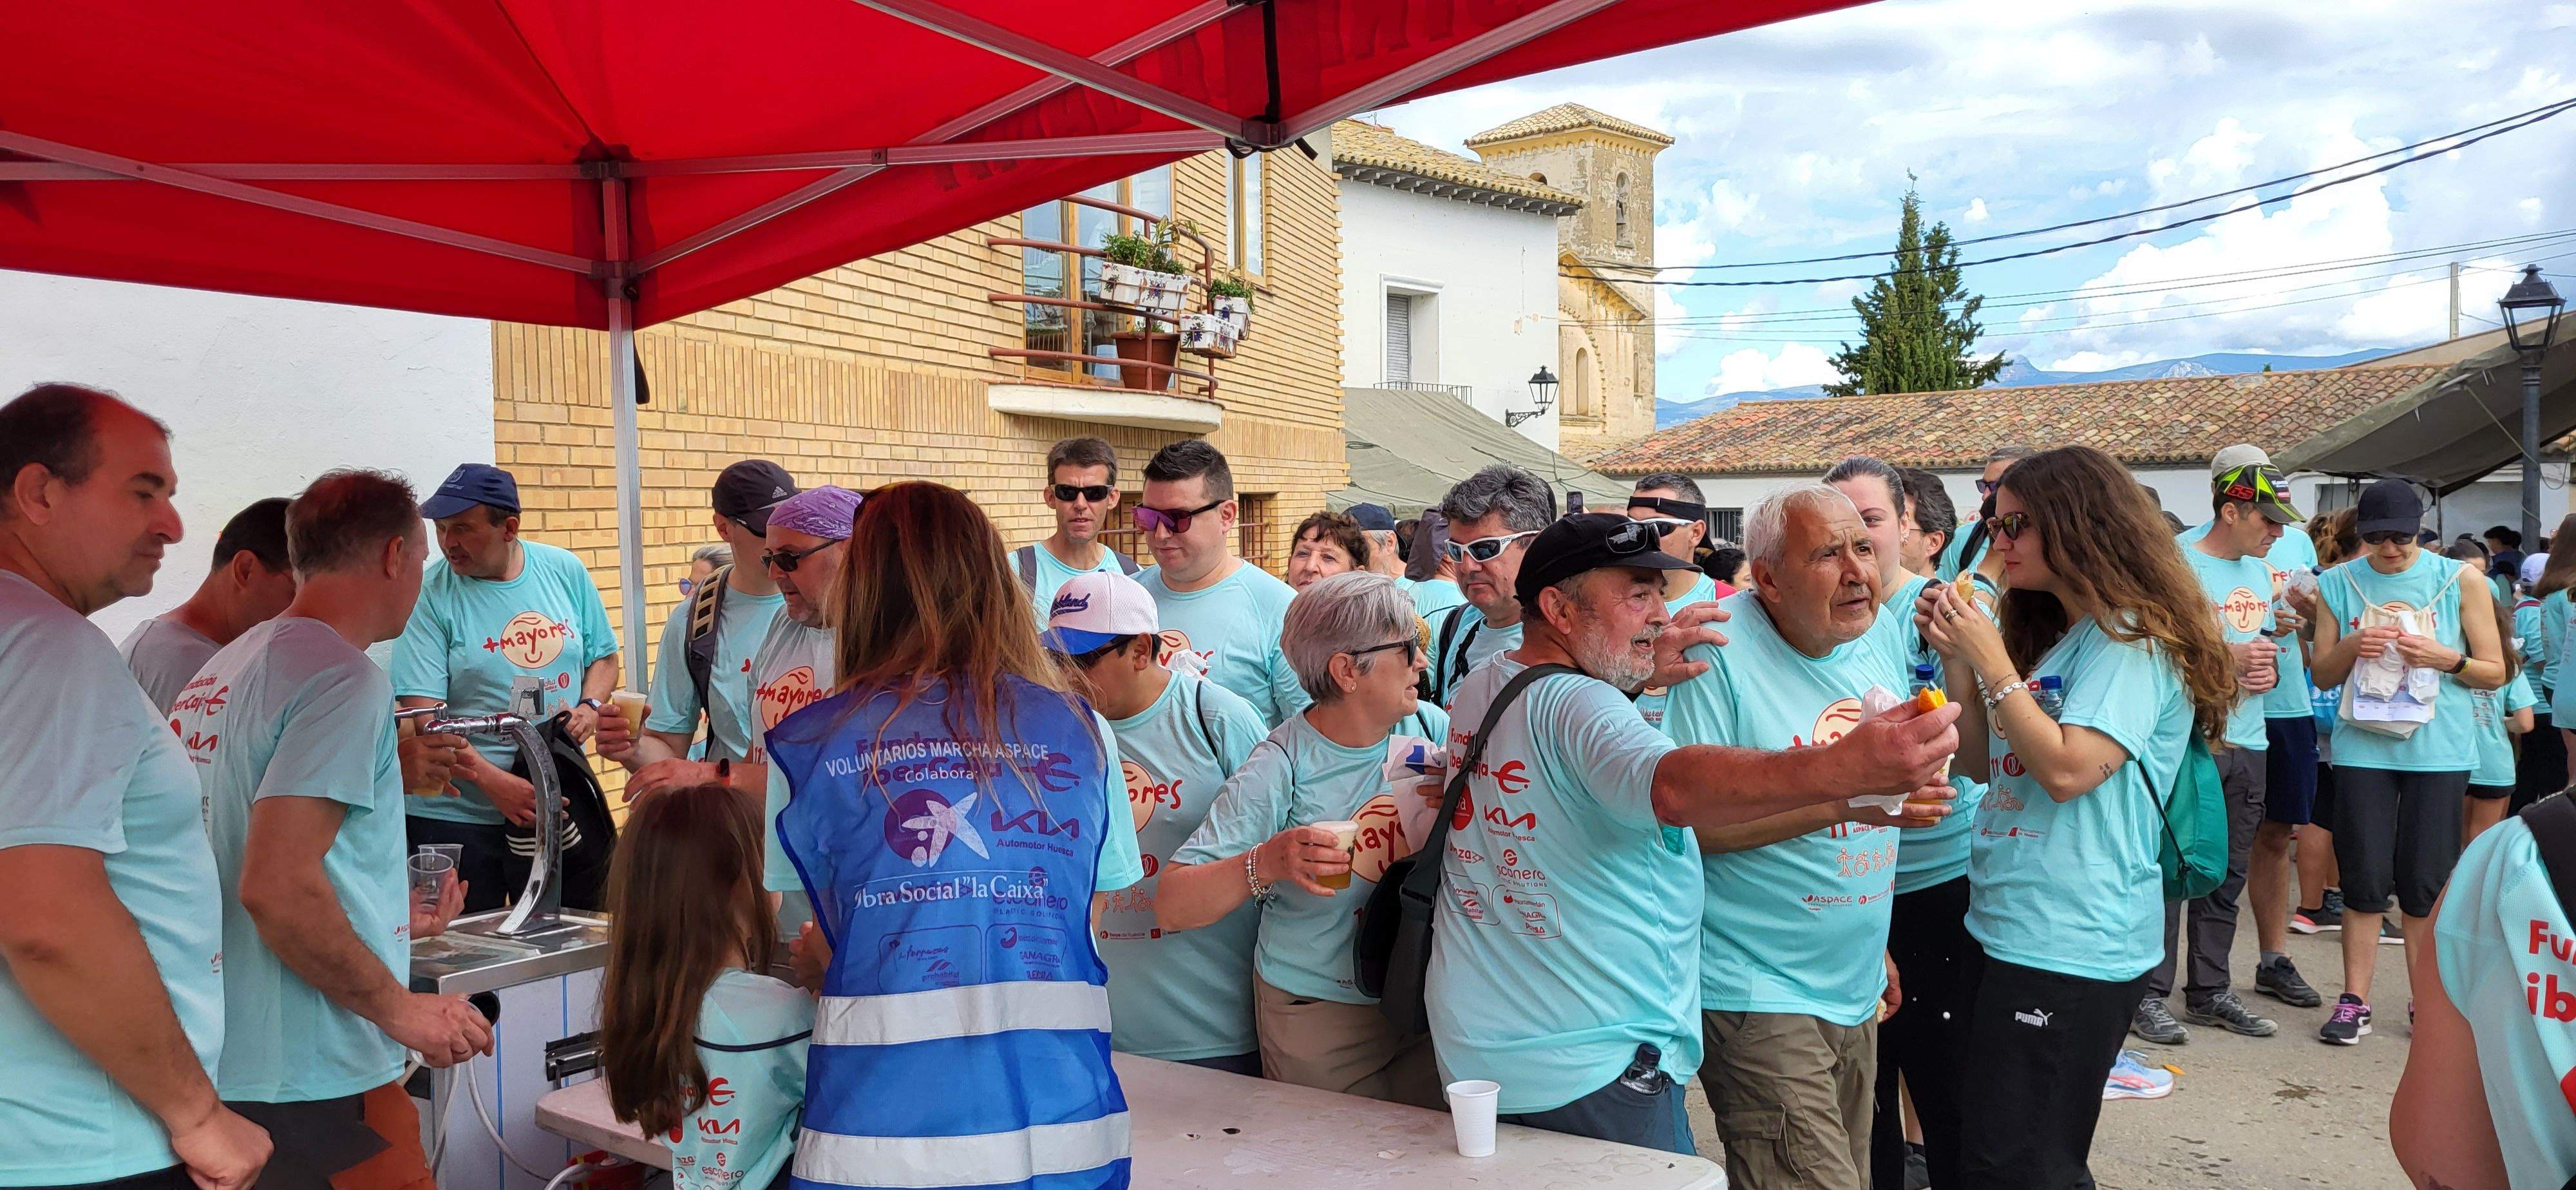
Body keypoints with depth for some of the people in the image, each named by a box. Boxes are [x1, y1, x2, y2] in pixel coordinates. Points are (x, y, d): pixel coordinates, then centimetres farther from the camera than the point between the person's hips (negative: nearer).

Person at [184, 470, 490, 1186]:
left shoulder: (227, 670, 12)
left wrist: (388, 916, 23)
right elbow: (277, 887, -25)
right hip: (311, 1082, -9)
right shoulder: (345, 680, -17)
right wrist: (401, 1008, -15)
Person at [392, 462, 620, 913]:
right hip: (457, 815, -3)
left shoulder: (566, 571, 3)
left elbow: (603, 656, 15)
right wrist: (492, 781, -24)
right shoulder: (430, 595, -9)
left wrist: (591, 705, -6)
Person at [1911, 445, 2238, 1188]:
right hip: (2006, 928, 10)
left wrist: (1991, 660, -16)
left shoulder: (2134, 639, -11)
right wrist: (1955, 659, 6)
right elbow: (1986, 765, 16)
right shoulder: (2056, 636, 16)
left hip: (2070, 948, -9)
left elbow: (2068, 769, -23)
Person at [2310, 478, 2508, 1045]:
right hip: (2364, 746, 1)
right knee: (2365, 879, 0)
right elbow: (2323, 675, 8)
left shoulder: (2460, 581, 2)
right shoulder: (2339, 583, 5)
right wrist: (2351, 647, -12)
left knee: (2424, 882, 2)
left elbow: (2495, 672, 5)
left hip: (2438, 748, 0)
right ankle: (2354, 1003, 9)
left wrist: (2444, 658, -14)